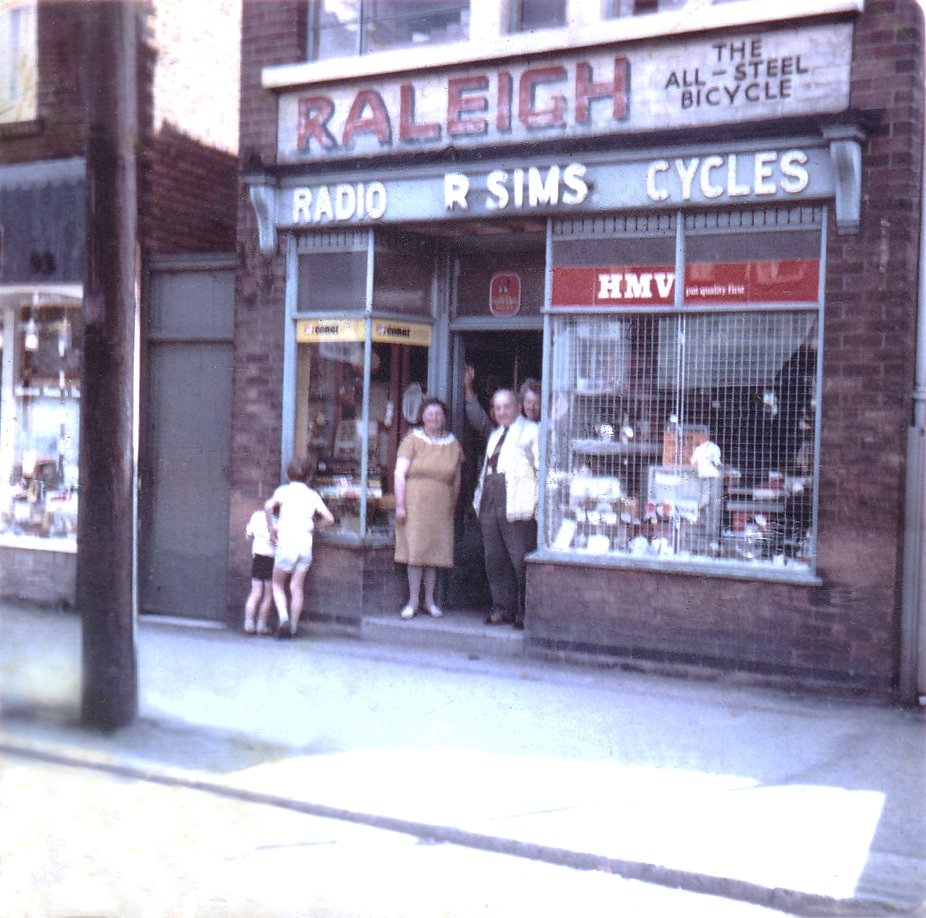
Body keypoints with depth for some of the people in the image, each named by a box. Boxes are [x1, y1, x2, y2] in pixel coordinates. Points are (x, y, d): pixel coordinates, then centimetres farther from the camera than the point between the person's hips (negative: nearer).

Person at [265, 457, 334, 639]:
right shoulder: (313, 495, 11)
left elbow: (269, 506, -17)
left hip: (286, 544, -3)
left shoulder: (284, 490, 3)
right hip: (306, 545, 3)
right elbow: (329, 519, 4)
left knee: (277, 584, 12)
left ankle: (283, 618, -8)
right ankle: (293, 627, 9)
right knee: (297, 587, 10)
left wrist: (271, 528, -5)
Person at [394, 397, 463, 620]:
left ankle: (430, 600, 17)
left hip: (440, 507, 3)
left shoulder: (452, 444, 10)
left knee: (434, 551, 5)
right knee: (415, 551, -3)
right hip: (415, 503, -3)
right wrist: (400, 505, -10)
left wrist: (452, 507, 12)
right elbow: (400, 474, -4)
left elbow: (456, 480, 15)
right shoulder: (413, 440, 0)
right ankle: (413, 601, 6)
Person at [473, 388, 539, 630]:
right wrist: (479, 498, 19)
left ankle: (524, 611, 0)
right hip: (490, 505, 7)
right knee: (494, 560, 8)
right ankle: (502, 607, 16)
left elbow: (541, 467, -6)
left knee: (520, 560, -6)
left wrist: (538, 501, -14)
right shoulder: (494, 435, 25)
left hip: (516, 506, -7)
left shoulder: (531, 431, 2)